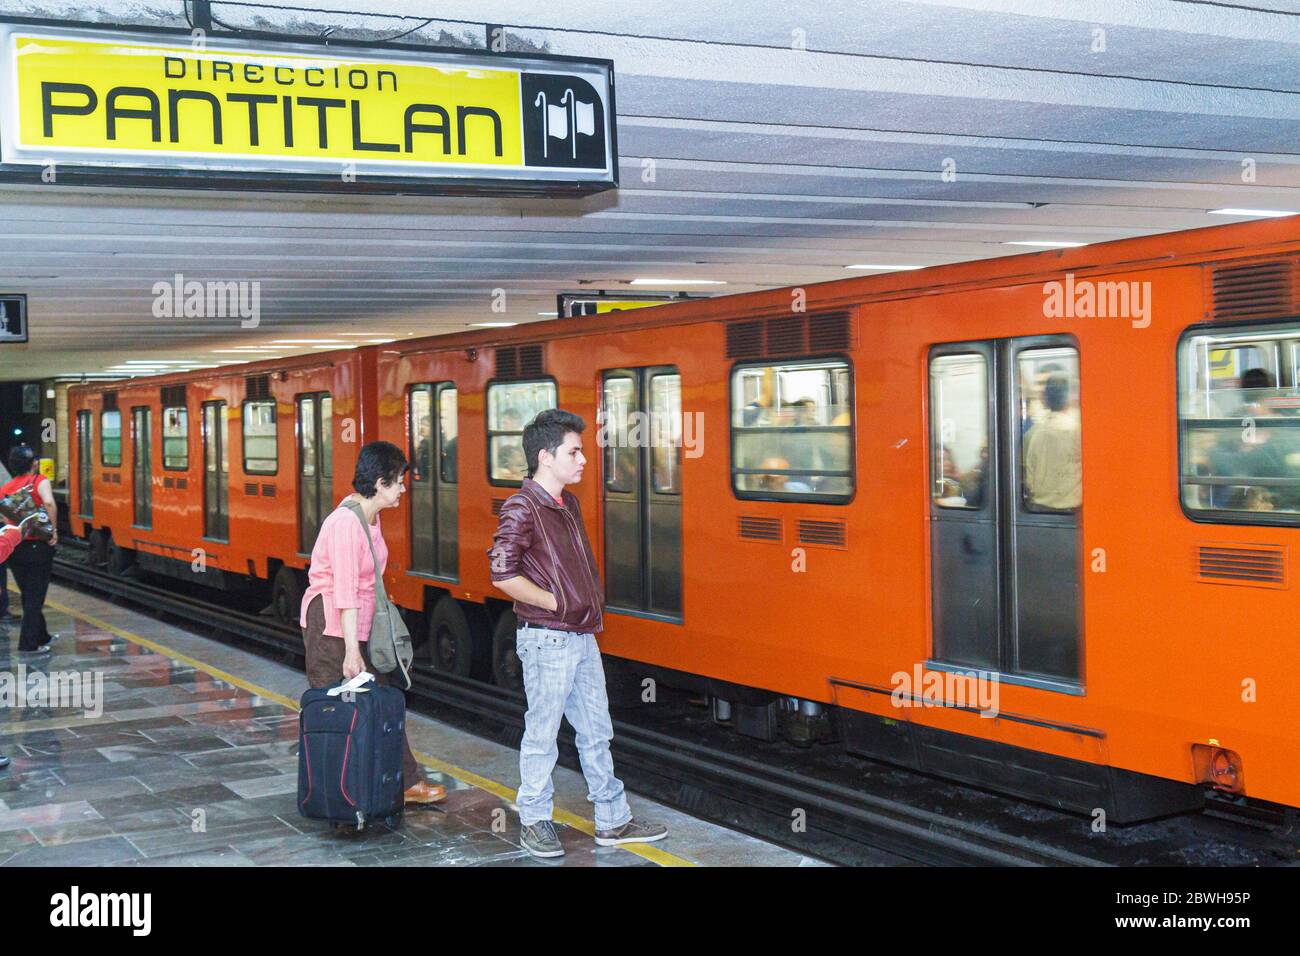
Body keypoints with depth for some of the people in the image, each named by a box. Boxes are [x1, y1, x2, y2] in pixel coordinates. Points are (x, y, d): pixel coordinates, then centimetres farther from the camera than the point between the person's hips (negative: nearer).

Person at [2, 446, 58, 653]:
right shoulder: (39, 481, -7)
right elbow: (49, 503, -27)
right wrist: (54, 530, -19)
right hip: (38, 546, -5)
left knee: (28, 595, 19)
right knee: (35, 595, 3)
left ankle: (41, 635, 32)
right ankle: (29, 643, 2)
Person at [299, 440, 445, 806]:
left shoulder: (371, 516, 7)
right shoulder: (346, 523, -22)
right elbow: (345, 592, -25)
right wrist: (352, 651, -26)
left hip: (359, 623, 9)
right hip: (331, 625, -9)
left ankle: (406, 783, 17)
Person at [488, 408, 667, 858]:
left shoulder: (569, 504, 13)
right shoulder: (521, 509, -15)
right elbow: (503, 575, -22)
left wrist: (592, 602, 9)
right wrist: (554, 602, -15)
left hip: (582, 636, 8)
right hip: (547, 640, -8)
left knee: (596, 732, 13)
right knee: (542, 736, 3)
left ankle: (613, 821, 21)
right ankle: (534, 822, 18)